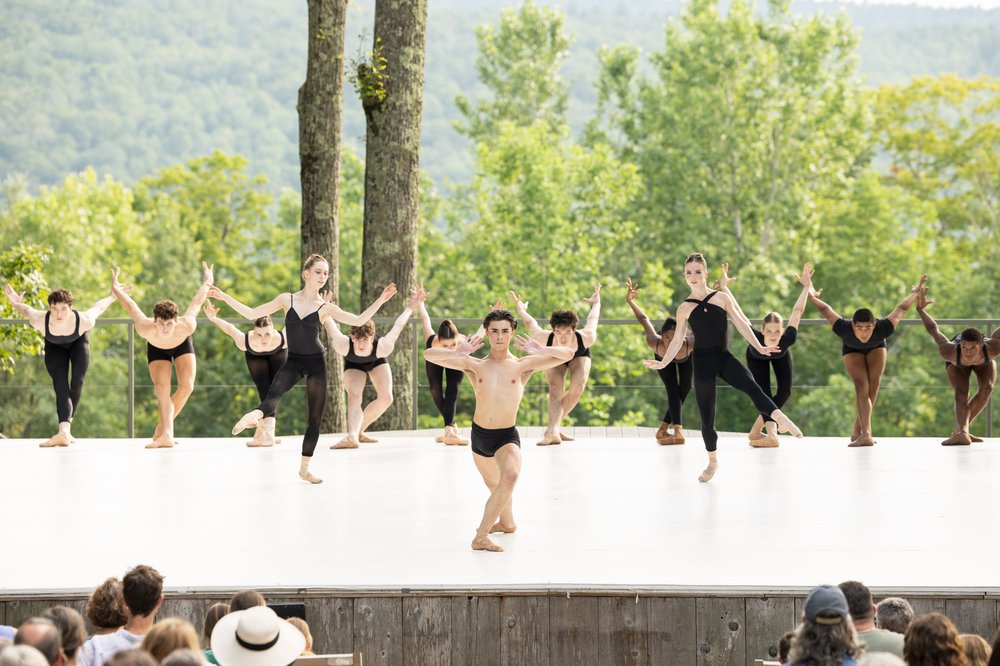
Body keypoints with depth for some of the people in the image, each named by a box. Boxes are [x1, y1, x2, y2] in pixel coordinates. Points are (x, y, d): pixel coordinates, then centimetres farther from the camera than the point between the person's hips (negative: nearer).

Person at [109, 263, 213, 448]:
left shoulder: (187, 326, -43)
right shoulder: (146, 329, -44)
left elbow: (195, 304, -22)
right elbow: (131, 307, -25)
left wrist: (207, 281, -2)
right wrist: (115, 287, -6)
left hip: (182, 345, 1)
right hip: (157, 350, -1)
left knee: (186, 386, -14)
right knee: (161, 387, -22)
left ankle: (162, 429, 2)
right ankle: (167, 433, -33)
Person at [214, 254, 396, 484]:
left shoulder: (326, 307, -1)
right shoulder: (287, 299, 1)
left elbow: (358, 321, -9)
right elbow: (252, 314, 6)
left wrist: (381, 300, -15)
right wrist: (224, 297, 0)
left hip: (317, 362, 1)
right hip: (293, 361, -1)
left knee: (315, 417, 4)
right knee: (276, 389, -35)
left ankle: (304, 467, 16)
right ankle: (256, 415, -65)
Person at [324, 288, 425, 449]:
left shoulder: (383, 347, -42)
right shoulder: (343, 345, -44)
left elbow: (397, 326, -26)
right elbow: (331, 325, -26)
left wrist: (410, 307, -13)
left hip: (377, 362, 2)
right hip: (353, 365, -2)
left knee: (386, 398, -15)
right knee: (354, 397, -28)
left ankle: (359, 431, 4)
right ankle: (352, 436, -49)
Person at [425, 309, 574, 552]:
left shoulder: (523, 365, -2)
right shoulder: (474, 365, 1)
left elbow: (567, 354, -8)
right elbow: (429, 354, -6)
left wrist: (541, 352, -24)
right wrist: (457, 353, -23)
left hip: (507, 436, -3)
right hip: (479, 434, 3)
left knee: (510, 476, -32)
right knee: (493, 483, 24)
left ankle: (481, 536, -29)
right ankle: (506, 522, 54)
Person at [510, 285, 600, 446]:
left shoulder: (586, 338, -44)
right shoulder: (544, 338, -44)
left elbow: (592, 319, -21)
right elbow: (530, 322, -22)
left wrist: (596, 302, 2)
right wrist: (519, 307, 0)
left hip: (579, 356, 1)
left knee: (578, 387, -23)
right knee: (555, 389, -25)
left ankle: (554, 426, -9)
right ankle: (553, 431, -43)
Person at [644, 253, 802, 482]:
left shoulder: (722, 298, 4)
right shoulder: (685, 308, 5)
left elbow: (741, 323, 4)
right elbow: (677, 340, 8)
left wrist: (759, 347, -4)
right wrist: (663, 362, -4)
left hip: (724, 357, -1)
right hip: (702, 361, 1)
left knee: (750, 385, -34)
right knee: (706, 418, 4)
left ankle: (778, 417, -48)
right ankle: (712, 461, 23)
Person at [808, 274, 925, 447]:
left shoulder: (883, 329, -44)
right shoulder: (844, 329, -45)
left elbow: (901, 308, -27)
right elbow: (826, 310, -27)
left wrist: (915, 292, -12)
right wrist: (812, 298, -10)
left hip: (876, 348, 2)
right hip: (852, 350, -2)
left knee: (874, 384, -12)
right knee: (862, 387, -21)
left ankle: (857, 431, 2)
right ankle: (866, 434, -31)